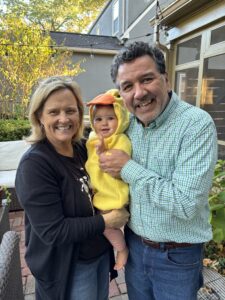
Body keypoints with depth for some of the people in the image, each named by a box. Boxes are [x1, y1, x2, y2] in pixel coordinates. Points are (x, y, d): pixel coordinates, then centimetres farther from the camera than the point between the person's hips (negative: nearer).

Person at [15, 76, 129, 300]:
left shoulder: (82, 148, -5)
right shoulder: (35, 164, -25)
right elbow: (53, 231, -26)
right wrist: (106, 221, -22)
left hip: (101, 252, 6)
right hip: (68, 268, -6)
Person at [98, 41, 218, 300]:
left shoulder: (197, 124, -23)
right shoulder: (128, 123, -4)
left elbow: (186, 204, -28)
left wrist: (128, 168, -24)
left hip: (177, 257, -4)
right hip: (133, 243, 5)